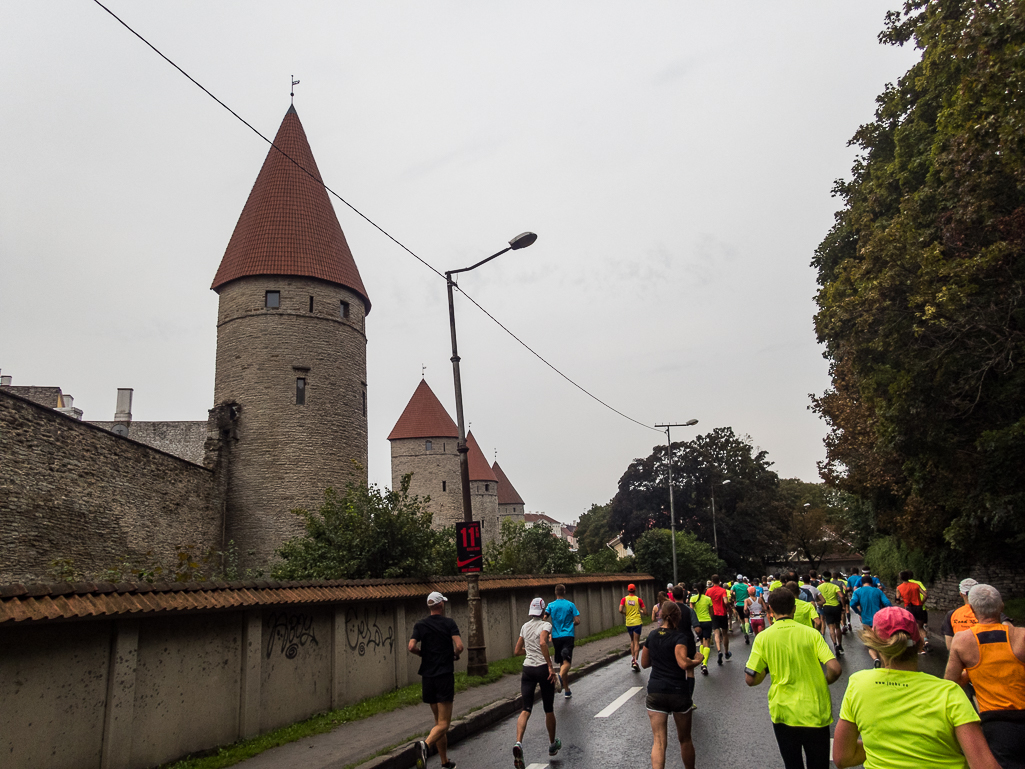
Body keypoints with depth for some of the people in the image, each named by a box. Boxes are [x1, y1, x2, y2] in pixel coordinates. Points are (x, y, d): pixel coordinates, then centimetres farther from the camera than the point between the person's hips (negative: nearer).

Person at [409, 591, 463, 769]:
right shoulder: (449, 622, -3)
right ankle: (425, 744, -31)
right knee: (444, 723, -4)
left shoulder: (420, 625, 4)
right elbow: (459, 646, -14)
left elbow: (411, 647, -9)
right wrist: (455, 655, 7)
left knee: (438, 721, 16)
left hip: (427, 676, 4)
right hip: (445, 675, -4)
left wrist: (423, 654, 11)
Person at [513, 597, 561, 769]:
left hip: (527, 669, 4)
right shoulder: (545, 625, -5)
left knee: (526, 709, -2)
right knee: (549, 710, 14)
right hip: (543, 668, -4)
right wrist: (551, 666, -23)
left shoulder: (525, 626, 11)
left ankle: (518, 743, -25)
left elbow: (517, 651, 17)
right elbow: (542, 643, -25)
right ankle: (552, 744, 31)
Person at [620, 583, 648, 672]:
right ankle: (635, 661, -11)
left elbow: (620, 610, -13)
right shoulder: (638, 599, -4)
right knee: (636, 642, 0)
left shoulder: (624, 599, -1)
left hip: (628, 623, 2)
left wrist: (625, 614, 7)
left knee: (632, 640, 22)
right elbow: (645, 612, -4)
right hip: (637, 622, -2)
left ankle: (632, 657, 13)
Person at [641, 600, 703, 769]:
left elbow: (644, 663, 15)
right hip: (678, 692, -3)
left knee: (658, 741, -1)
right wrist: (697, 660, -6)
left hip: (655, 692, 3)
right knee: (685, 739, 17)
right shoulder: (679, 637, -10)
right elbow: (683, 663, -24)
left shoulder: (652, 636, 6)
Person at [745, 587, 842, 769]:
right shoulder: (811, 633, -5)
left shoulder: (763, 638, -6)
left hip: (783, 713, 0)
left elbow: (751, 679, -8)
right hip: (816, 713, 1)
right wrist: (822, 683, 8)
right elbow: (835, 669, -12)